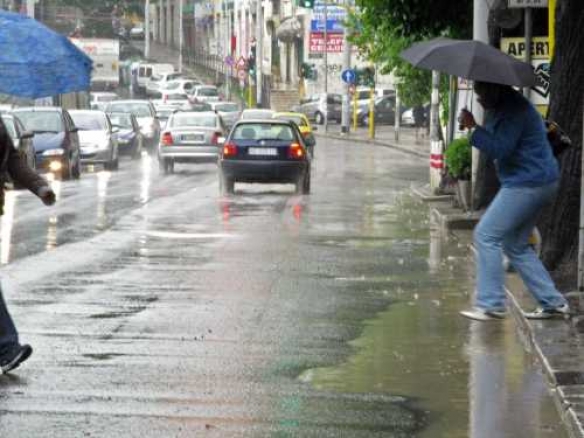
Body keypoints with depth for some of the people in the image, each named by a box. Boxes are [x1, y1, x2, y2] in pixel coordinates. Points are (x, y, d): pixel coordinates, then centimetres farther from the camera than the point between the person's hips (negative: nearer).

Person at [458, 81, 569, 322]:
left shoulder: (514, 111, -18)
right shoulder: (500, 108, 15)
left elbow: (500, 149, -25)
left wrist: (473, 127, -23)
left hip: (527, 183, -11)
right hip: (536, 181, 11)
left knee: (486, 235, -9)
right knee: (516, 245, 15)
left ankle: (490, 305, -8)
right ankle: (553, 302, 15)